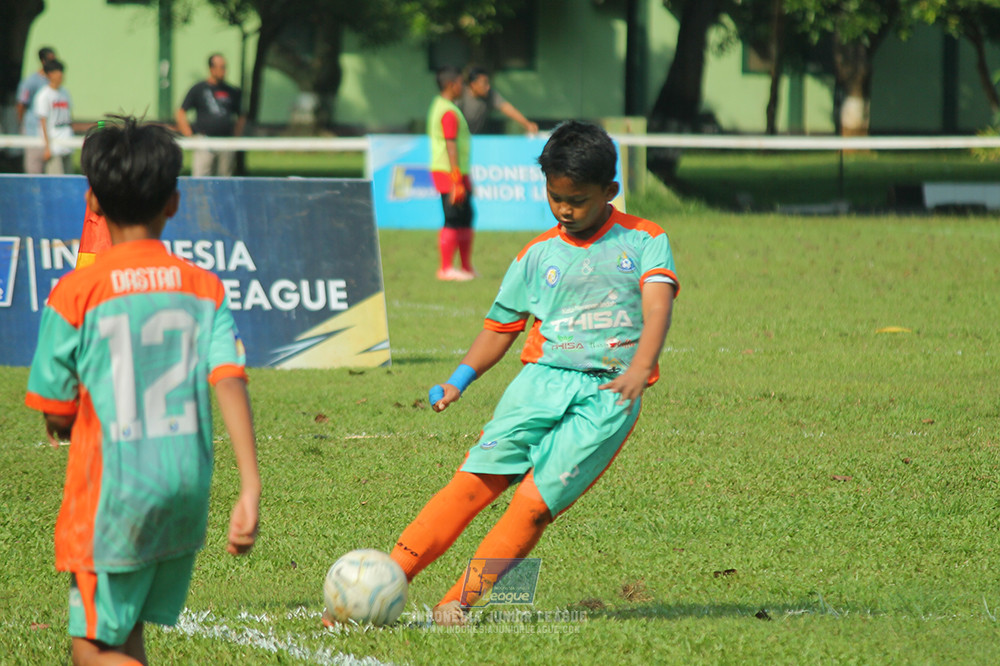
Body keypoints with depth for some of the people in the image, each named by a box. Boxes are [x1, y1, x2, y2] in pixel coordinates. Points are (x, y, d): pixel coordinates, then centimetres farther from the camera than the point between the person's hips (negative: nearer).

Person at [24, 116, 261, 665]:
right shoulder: (204, 289, 1)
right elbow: (231, 383, -10)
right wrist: (250, 489, -15)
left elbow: (58, 415, -4)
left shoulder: (75, 295, -9)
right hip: (187, 495, 5)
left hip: (112, 495, -5)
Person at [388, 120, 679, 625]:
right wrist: (458, 381, 5)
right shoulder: (538, 255, 14)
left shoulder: (643, 240, 5)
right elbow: (501, 326, 20)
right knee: (475, 480, -14)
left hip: (607, 395, -3)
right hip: (542, 379, 3)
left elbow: (657, 303, -10)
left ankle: (458, 604, -11)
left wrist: (639, 369, -28)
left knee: (535, 502, -16)